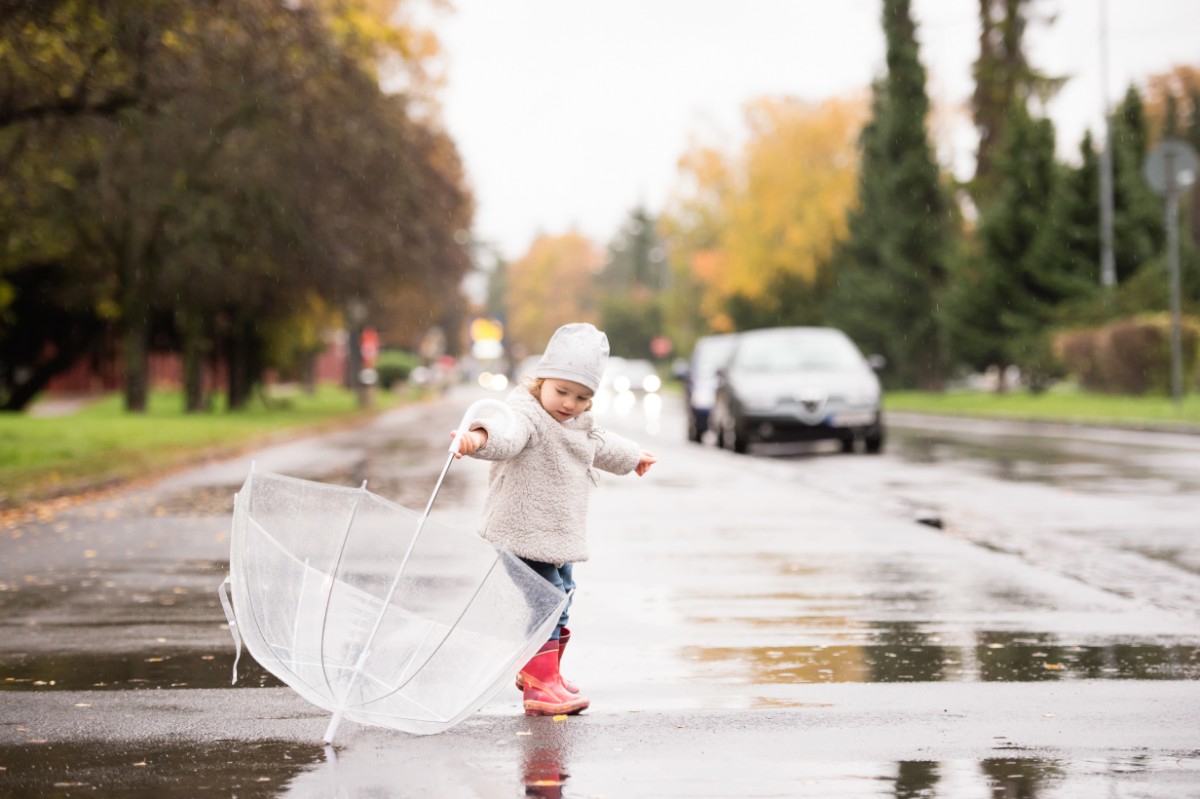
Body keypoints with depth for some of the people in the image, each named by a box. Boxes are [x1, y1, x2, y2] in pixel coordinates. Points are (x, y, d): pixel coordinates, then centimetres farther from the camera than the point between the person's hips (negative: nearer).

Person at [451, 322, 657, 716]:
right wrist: (480, 438, -65)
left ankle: (536, 670, 37)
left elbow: (602, 445, 34)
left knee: (559, 604, 20)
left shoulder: (581, 425, 11)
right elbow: (508, 434, -42)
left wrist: (631, 457, 52)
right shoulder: (526, 413, -19)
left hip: (560, 539, 10)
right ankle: (541, 687, -11)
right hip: (525, 535, -10)